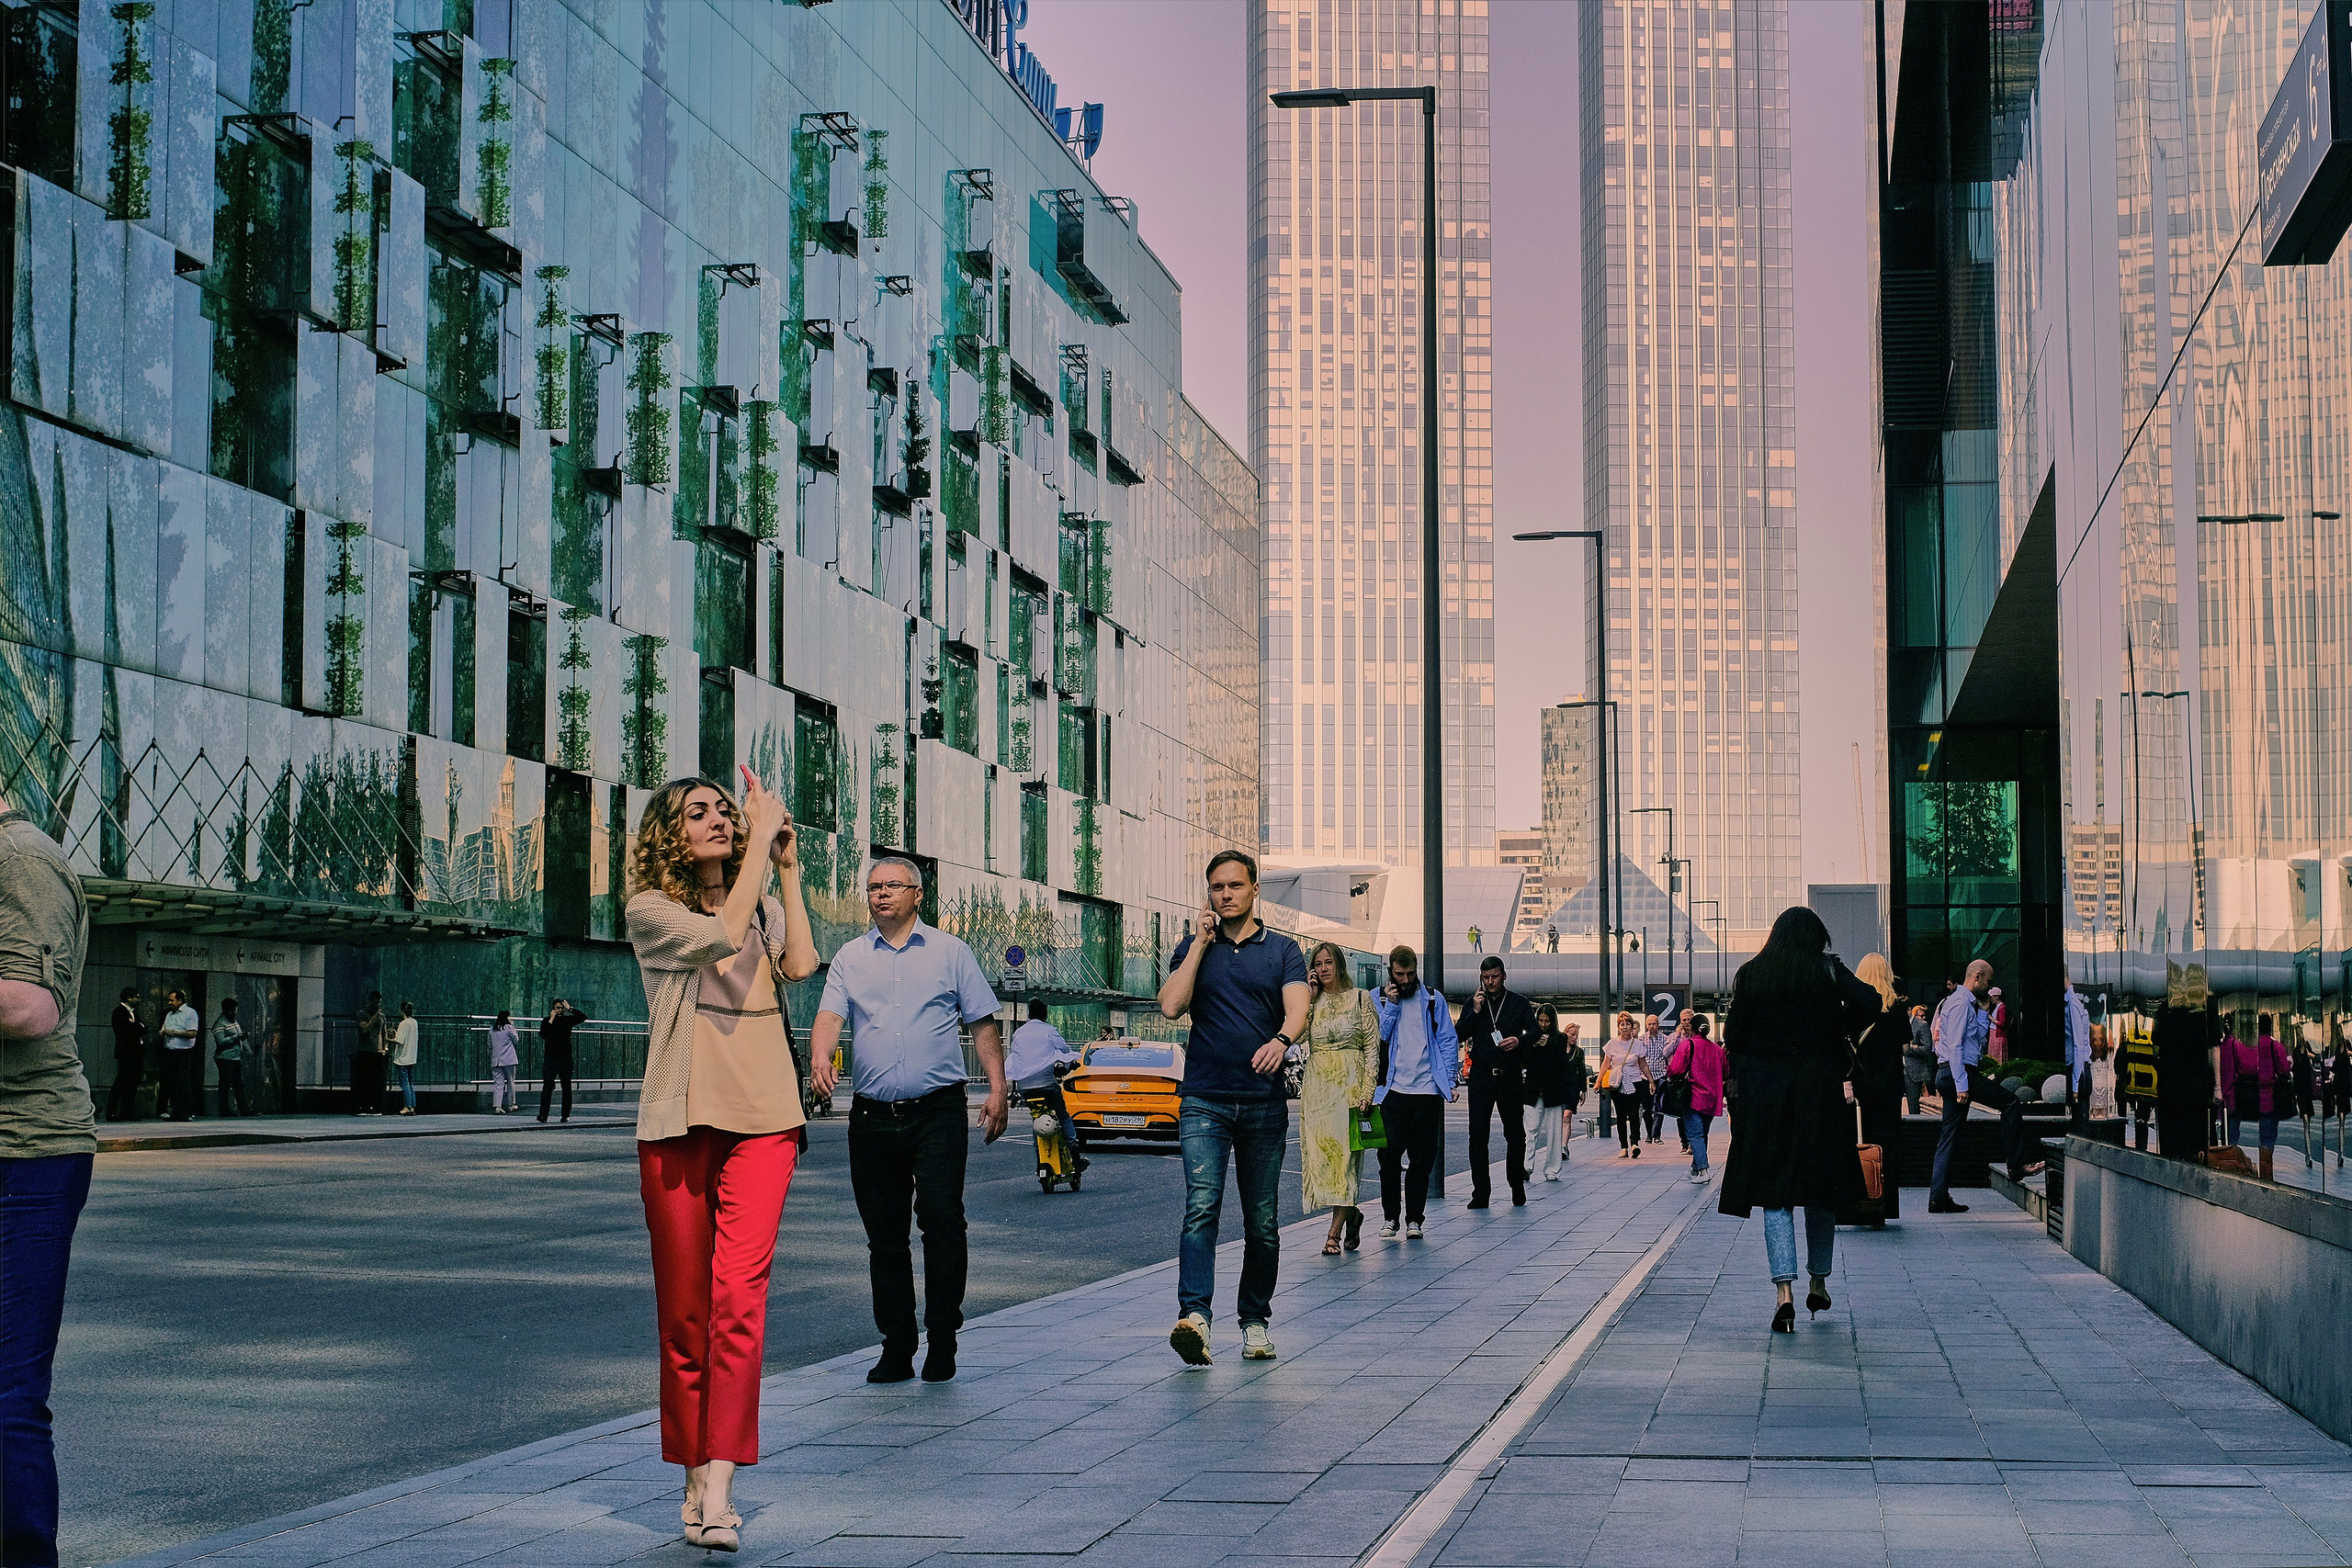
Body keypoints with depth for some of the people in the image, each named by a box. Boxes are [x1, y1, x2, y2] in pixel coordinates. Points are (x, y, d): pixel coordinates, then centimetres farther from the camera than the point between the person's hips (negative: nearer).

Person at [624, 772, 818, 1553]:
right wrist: (761, 839, -8)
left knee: (739, 1293, -13)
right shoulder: (650, 911, 3)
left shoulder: (766, 907, 14)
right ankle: (695, 1478, 17)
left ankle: (720, 1489, -19)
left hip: (762, 1117, 1)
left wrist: (787, 868, 1)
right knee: (682, 1309, 4)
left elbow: (801, 964, -4)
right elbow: (722, 935, -15)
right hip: (679, 1123, -1)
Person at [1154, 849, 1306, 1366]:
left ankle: (1254, 1320, 19)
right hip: (1204, 1101, -1)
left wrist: (1280, 1040, -31)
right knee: (1201, 1205, -18)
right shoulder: (1192, 948, 10)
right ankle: (1194, 1316, -29)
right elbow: (1170, 1006, -6)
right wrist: (1200, 942, -4)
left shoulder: (1282, 951, 8)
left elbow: (1297, 1009, -8)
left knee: (1262, 1222, 6)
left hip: (1265, 1104, 1)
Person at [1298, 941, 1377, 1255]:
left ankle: (1335, 1232, -10)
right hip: (1317, 1087, 4)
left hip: (1349, 1085, -4)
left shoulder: (1360, 999, 3)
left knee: (1344, 1155, -9)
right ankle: (1351, 1213, 22)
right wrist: (1309, 994, -5)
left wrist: (1367, 1091, -9)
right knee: (1321, 1155, 0)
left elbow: (1372, 1047, 0)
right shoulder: (1310, 1001, 12)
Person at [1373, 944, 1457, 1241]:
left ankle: (1414, 1218, 10)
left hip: (1427, 1090, 1)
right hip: (1392, 1090, -1)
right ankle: (1390, 1217, 7)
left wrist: (1449, 1081, 0)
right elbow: (1376, 1038, -3)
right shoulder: (1377, 999, 8)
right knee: (1390, 1156, -4)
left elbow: (1448, 1041, 9)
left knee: (1422, 1159, 3)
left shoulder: (1433, 1000, 10)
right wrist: (1391, 1005, -8)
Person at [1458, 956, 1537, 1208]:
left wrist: (1519, 1039, -21)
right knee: (1478, 1135, -5)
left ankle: (1518, 1188, 16)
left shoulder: (1519, 1003, 8)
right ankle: (1481, 1193, -3)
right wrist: (1475, 1011, -7)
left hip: (1511, 1076, 0)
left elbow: (1534, 1031, 0)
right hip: (1481, 1076, 1)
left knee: (1515, 1135, 4)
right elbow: (1459, 1035, 5)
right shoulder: (1473, 1002, 11)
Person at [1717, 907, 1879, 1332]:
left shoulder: (1750, 974, 3)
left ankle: (1785, 1291, -14)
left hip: (1765, 1091, 0)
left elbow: (1733, 1037, 1)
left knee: (1775, 1191, -1)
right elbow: (1870, 1002, -14)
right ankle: (1819, 1284, 22)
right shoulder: (1828, 970, 1)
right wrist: (1838, 1029, 3)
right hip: (1818, 1088, 0)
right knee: (1821, 1189, 14)